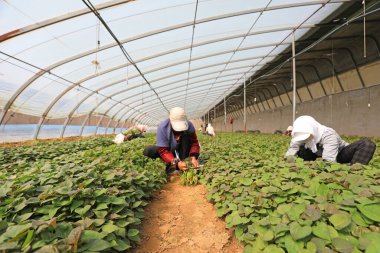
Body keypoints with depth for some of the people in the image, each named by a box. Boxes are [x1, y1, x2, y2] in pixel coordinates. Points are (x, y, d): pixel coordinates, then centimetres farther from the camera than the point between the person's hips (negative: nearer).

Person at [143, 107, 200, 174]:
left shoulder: (189, 126, -25)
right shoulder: (162, 128, -31)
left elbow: (194, 143, -21)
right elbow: (163, 151, -33)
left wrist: (193, 157, -40)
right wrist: (176, 162, -46)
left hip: (182, 150, 1)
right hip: (168, 150, 0)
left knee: (186, 136, -30)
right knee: (147, 152, -27)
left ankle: (183, 161, -22)